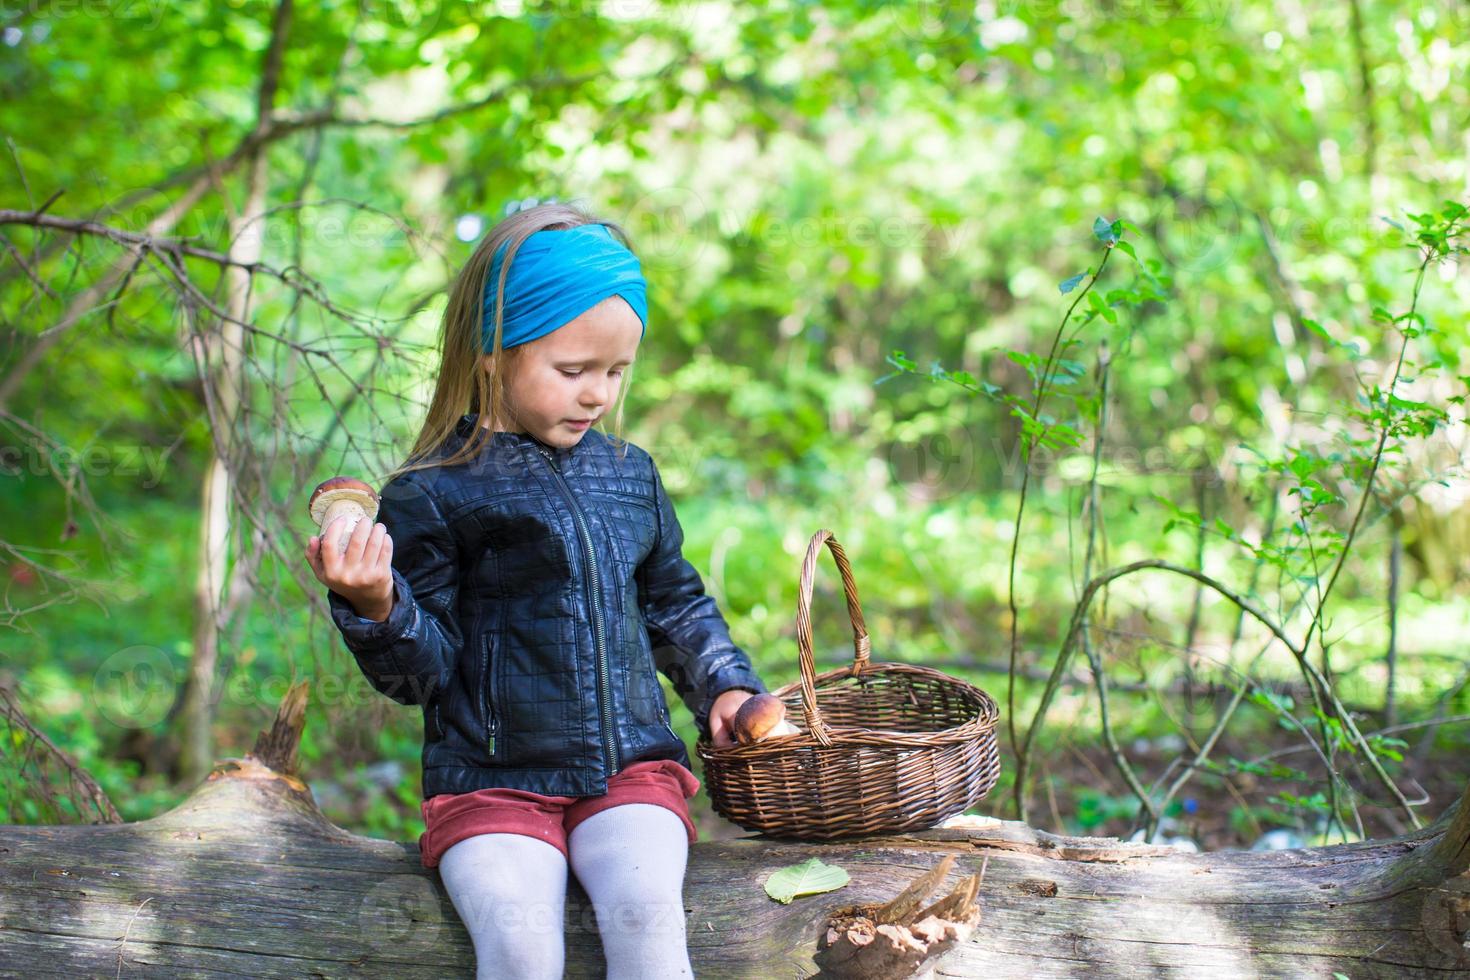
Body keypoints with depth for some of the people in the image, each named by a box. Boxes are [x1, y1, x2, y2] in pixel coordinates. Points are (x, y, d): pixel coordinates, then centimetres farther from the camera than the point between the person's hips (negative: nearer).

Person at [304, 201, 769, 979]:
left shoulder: (629, 475, 11)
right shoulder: (434, 494, -4)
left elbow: (674, 602, 26)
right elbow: (425, 670, -4)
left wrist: (723, 685, 13)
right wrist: (375, 608, -23)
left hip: (629, 768, 3)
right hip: (490, 783, -3)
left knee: (645, 909, -25)